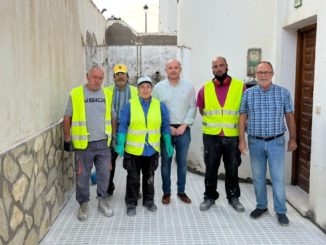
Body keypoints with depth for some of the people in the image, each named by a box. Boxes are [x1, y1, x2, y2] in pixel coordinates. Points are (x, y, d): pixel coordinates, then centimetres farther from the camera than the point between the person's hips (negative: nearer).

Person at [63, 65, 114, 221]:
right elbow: (67, 117, 1)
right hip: (83, 144, -2)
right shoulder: (76, 94, -4)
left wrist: (113, 137, 12)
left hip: (103, 143, 3)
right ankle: (83, 204, 23)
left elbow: (112, 116, 13)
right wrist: (67, 139, 1)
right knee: (82, 176, 7)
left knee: (104, 174, 10)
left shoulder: (107, 94, 5)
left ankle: (102, 201, 27)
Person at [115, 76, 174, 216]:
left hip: (152, 150, 2)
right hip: (133, 150, -2)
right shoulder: (129, 105, -5)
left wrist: (168, 144, 4)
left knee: (149, 177, 16)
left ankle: (148, 201, 32)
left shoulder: (160, 106, 2)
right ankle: (131, 203, 20)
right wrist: (120, 144, -13)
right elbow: (123, 126, -6)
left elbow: (165, 127, 6)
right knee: (133, 178, 6)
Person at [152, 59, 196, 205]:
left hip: (183, 130, 1)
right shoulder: (159, 87, 0)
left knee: (182, 162, 9)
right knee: (166, 162, 5)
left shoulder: (189, 86, 4)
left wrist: (184, 125, -7)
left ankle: (181, 191, 22)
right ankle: (166, 192, 18)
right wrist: (167, 127, -7)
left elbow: (192, 108, 2)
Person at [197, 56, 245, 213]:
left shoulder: (240, 86, -2)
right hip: (211, 136, 1)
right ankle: (209, 197, 25)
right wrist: (214, 120, 10)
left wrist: (241, 126, 4)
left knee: (232, 169, 12)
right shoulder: (205, 89, 1)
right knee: (211, 168, 9)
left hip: (233, 136, 0)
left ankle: (233, 197, 28)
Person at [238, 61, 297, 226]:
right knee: (258, 177, 11)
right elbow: (243, 118, 2)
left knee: (278, 178, 1)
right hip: (255, 142, 2)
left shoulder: (283, 93, 0)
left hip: (276, 142, -1)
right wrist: (241, 140, -3)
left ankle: (281, 211, 14)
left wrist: (293, 139, 6)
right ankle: (261, 207, 27)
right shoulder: (248, 93, 2)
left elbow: (290, 117, 5)